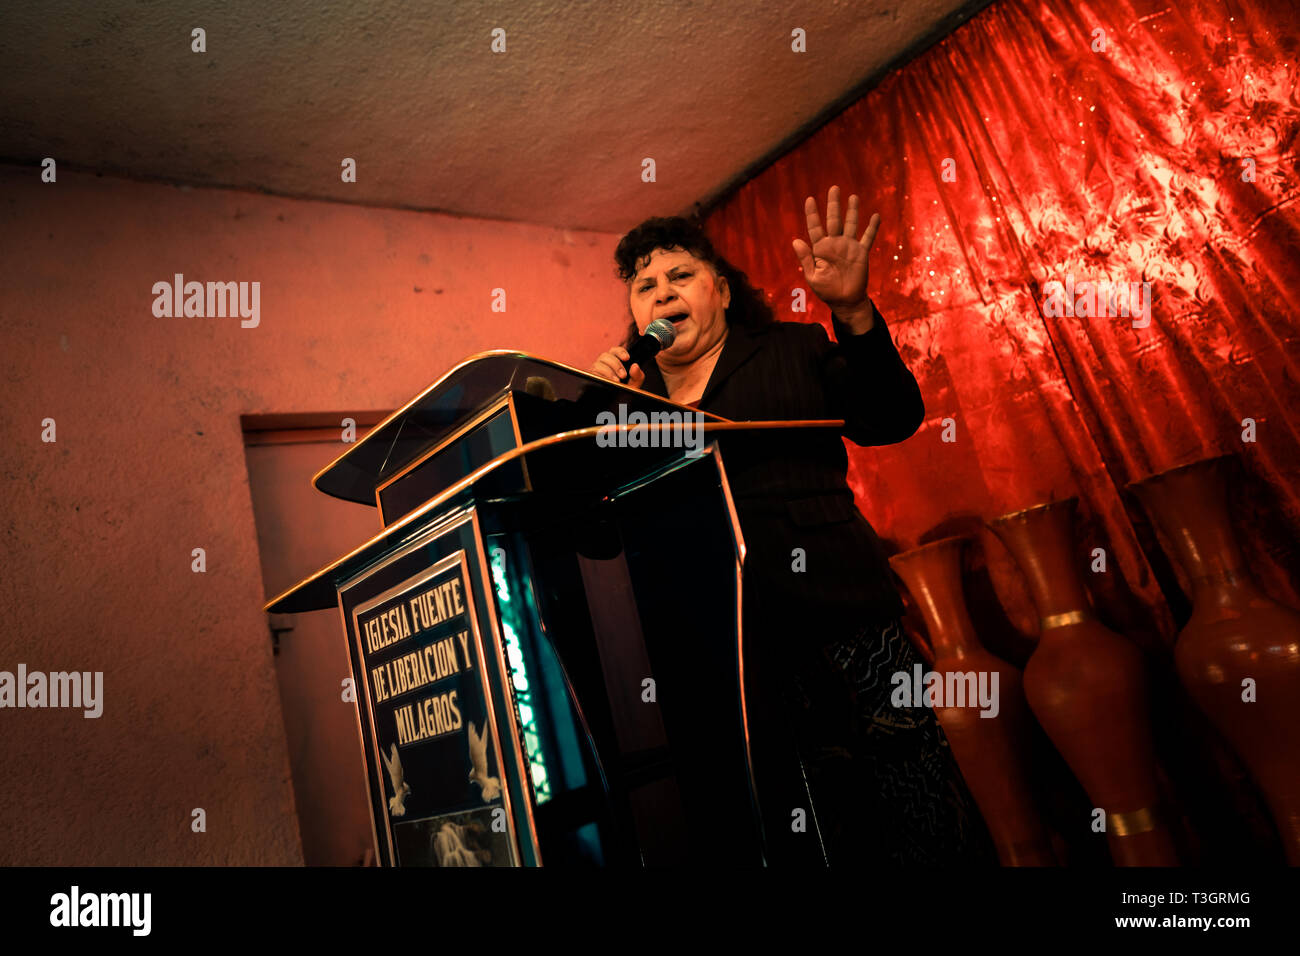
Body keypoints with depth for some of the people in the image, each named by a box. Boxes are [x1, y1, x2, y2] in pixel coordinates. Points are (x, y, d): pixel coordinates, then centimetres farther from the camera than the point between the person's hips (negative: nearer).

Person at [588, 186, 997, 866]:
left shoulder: (793, 350, 13)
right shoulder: (634, 395, 17)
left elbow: (892, 419, 1)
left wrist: (854, 314, -14)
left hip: (839, 624, 0)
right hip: (720, 655, 1)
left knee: (929, 833, -3)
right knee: (790, 843, 6)